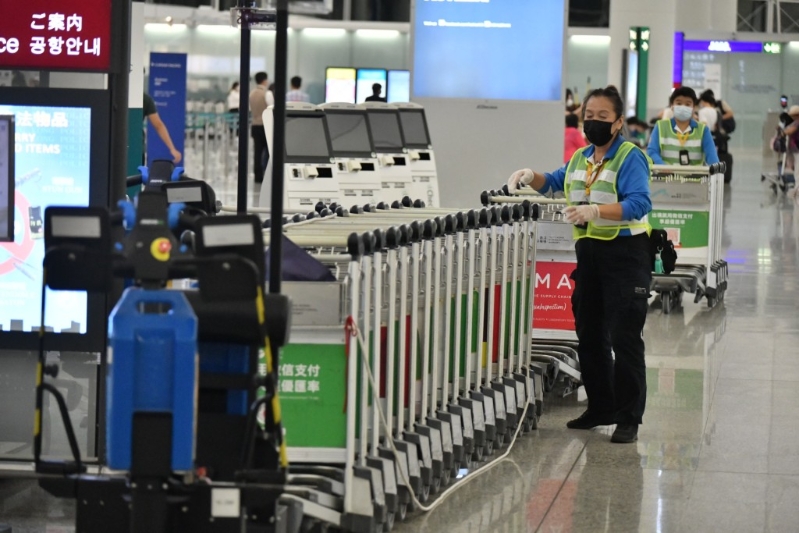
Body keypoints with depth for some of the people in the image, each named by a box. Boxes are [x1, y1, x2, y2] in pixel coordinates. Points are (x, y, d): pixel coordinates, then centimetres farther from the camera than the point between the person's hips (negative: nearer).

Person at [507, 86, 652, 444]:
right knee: (589, 335, 13)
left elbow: (639, 204, -24)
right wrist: (530, 177, 10)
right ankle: (601, 408, 25)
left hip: (625, 252, -8)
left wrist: (594, 211, -36)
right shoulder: (580, 159, 13)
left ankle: (629, 417, -3)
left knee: (624, 337, -8)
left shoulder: (630, 157, -11)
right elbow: (555, 184, 32)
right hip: (589, 250, 8)